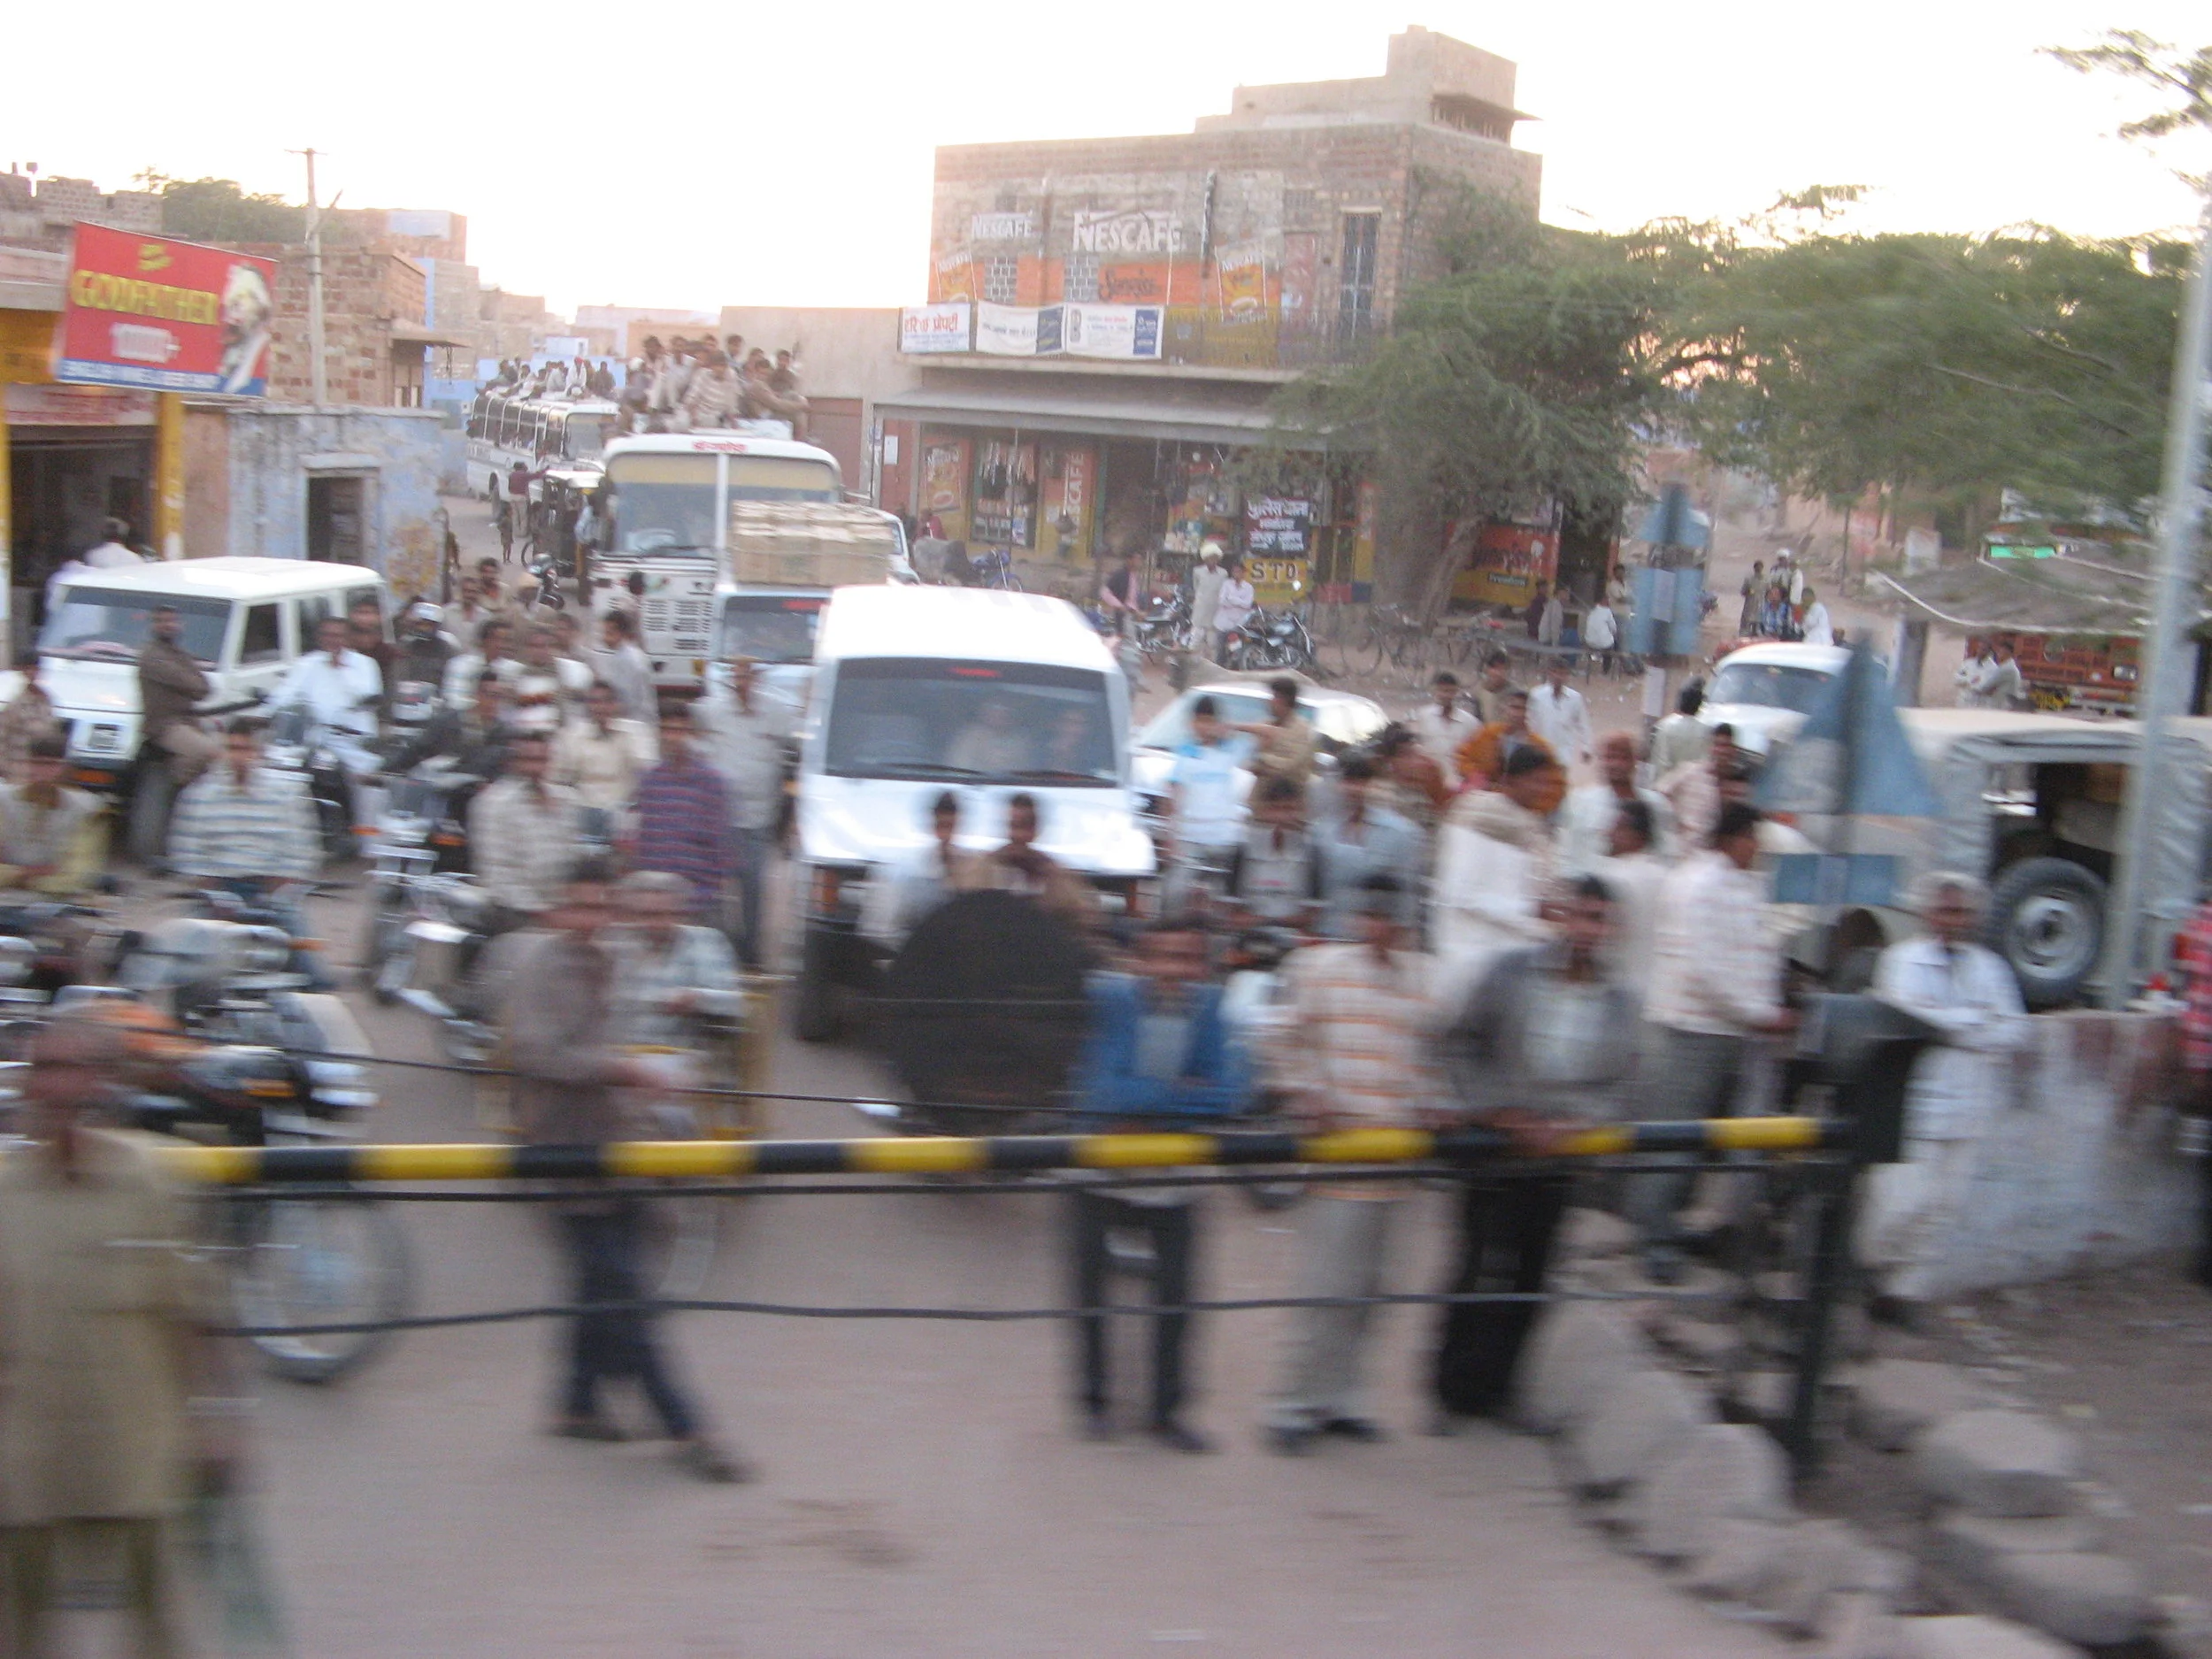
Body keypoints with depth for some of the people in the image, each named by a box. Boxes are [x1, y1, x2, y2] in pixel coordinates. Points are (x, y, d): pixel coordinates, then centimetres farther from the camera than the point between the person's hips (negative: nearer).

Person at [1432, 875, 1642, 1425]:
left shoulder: (1619, 999, 0)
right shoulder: (1514, 972, -7)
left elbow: (1617, 1084, 1)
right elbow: (1463, 1045, -1)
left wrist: (1576, 1123, -16)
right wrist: (1491, 1109, -11)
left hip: (1557, 1158, 3)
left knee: (1530, 1276, 10)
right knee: (1482, 1268, 0)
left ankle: (1493, 1389, 24)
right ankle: (1454, 1388, 14)